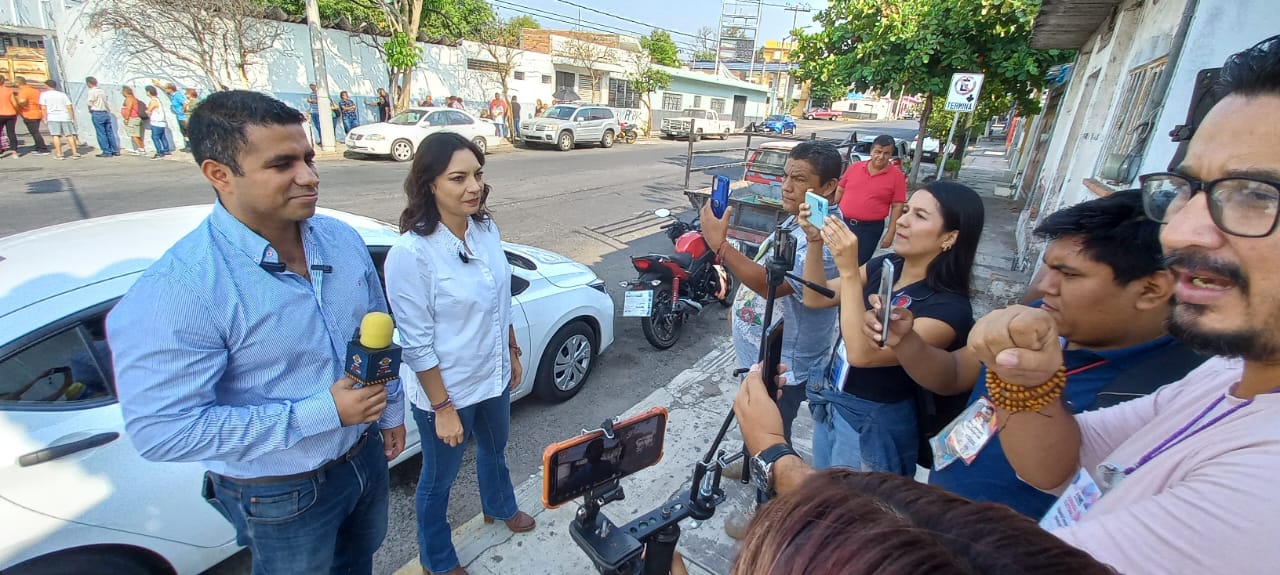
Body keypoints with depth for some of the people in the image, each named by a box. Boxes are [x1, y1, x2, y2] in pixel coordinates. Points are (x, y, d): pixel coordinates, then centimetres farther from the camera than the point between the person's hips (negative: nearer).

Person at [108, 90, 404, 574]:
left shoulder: (343, 239, -7)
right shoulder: (179, 289, -27)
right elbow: (161, 431, -27)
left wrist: (391, 412, 10)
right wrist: (322, 412, -29)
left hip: (365, 457, 6)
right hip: (282, 497, -5)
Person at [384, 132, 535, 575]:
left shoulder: (487, 229, -7)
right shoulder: (411, 252, -26)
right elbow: (417, 344, -21)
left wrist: (512, 354, 12)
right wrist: (443, 408, -17)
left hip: (493, 377, 6)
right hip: (447, 390, -6)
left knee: (495, 448, 30)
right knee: (440, 478, 19)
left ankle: (499, 507, 61)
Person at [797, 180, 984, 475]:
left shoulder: (949, 308, -24)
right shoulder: (884, 266, -4)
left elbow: (862, 353, -34)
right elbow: (816, 298, -2)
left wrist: (848, 271, -39)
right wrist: (814, 242, -17)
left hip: (874, 424, -6)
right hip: (831, 403, 7)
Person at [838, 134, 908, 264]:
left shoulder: (897, 176, -6)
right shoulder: (854, 167, 2)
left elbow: (897, 207, -5)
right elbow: (840, 191, 11)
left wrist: (890, 234, -9)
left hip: (870, 228, -3)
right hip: (842, 222, 3)